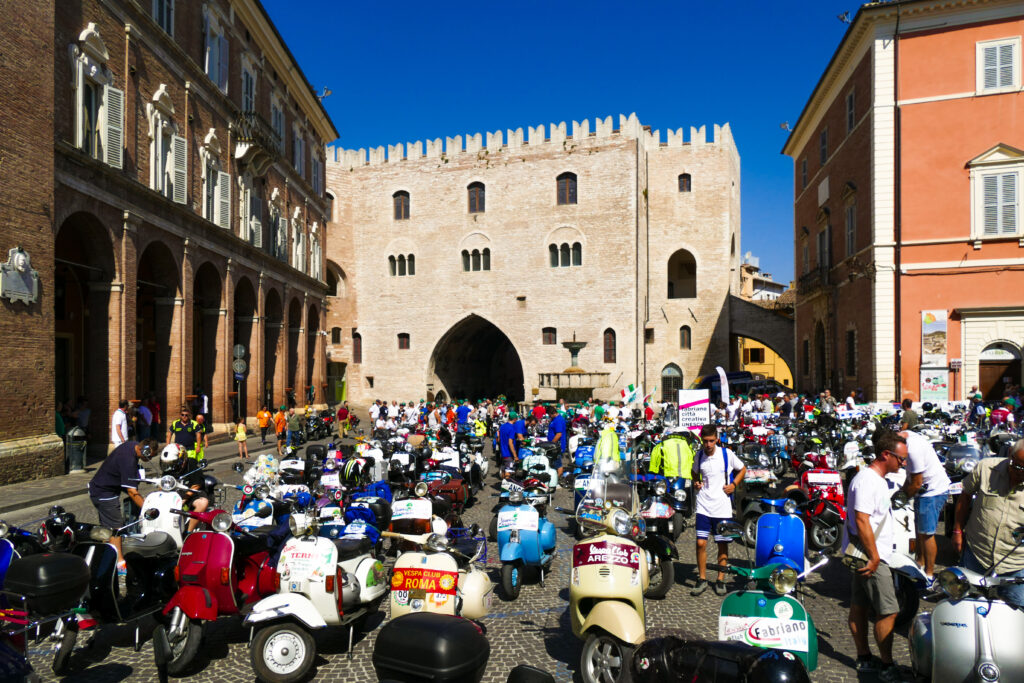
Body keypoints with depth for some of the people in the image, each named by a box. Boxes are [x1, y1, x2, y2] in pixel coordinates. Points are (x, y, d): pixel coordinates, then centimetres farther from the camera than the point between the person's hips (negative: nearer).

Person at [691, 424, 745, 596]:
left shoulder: (727, 454, -5)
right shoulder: (699, 455, 2)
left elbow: (742, 470, 9)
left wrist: (733, 484, -5)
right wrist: (696, 482, 1)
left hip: (723, 507, -1)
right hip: (703, 506, 1)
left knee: (723, 544, 7)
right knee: (701, 543, -4)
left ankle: (720, 580, 21)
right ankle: (702, 579, 11)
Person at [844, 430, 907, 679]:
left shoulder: (878, 479, 14)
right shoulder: (867, 480, -20)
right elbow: (862, 521, -25)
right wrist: (874, 557, -22)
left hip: (869, 555, 10)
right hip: (870, 556, -10)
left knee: (860, 606, 14)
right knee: (888, 611, -3)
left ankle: (864, 658, 23)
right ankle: (887, 667, 7)